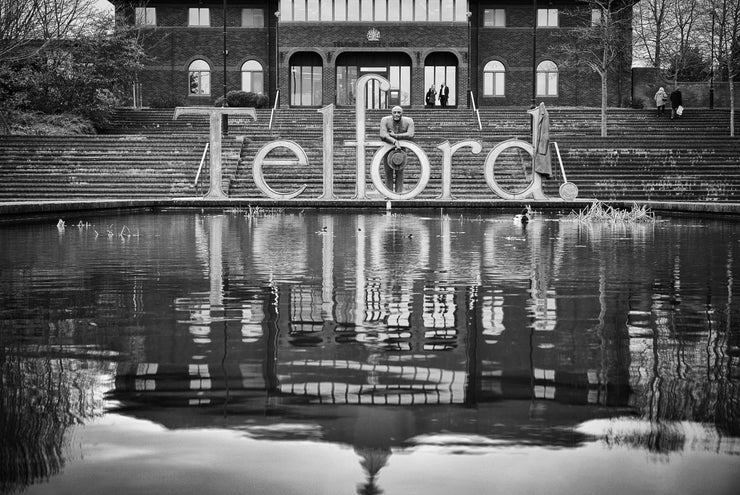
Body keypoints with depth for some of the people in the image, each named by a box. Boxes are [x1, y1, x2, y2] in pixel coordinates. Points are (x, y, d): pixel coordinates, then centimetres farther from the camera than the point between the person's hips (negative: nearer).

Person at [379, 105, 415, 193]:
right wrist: (395, 141, -44)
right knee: (388, 174, 2)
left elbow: (410, 135, -30)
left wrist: (394, 135, -29)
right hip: (387, 149, 0)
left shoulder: (408, 121, -16)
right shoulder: (385, 120, -18)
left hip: (400, 149, 1)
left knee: (399, 173, -1)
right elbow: (383, 136, -31)